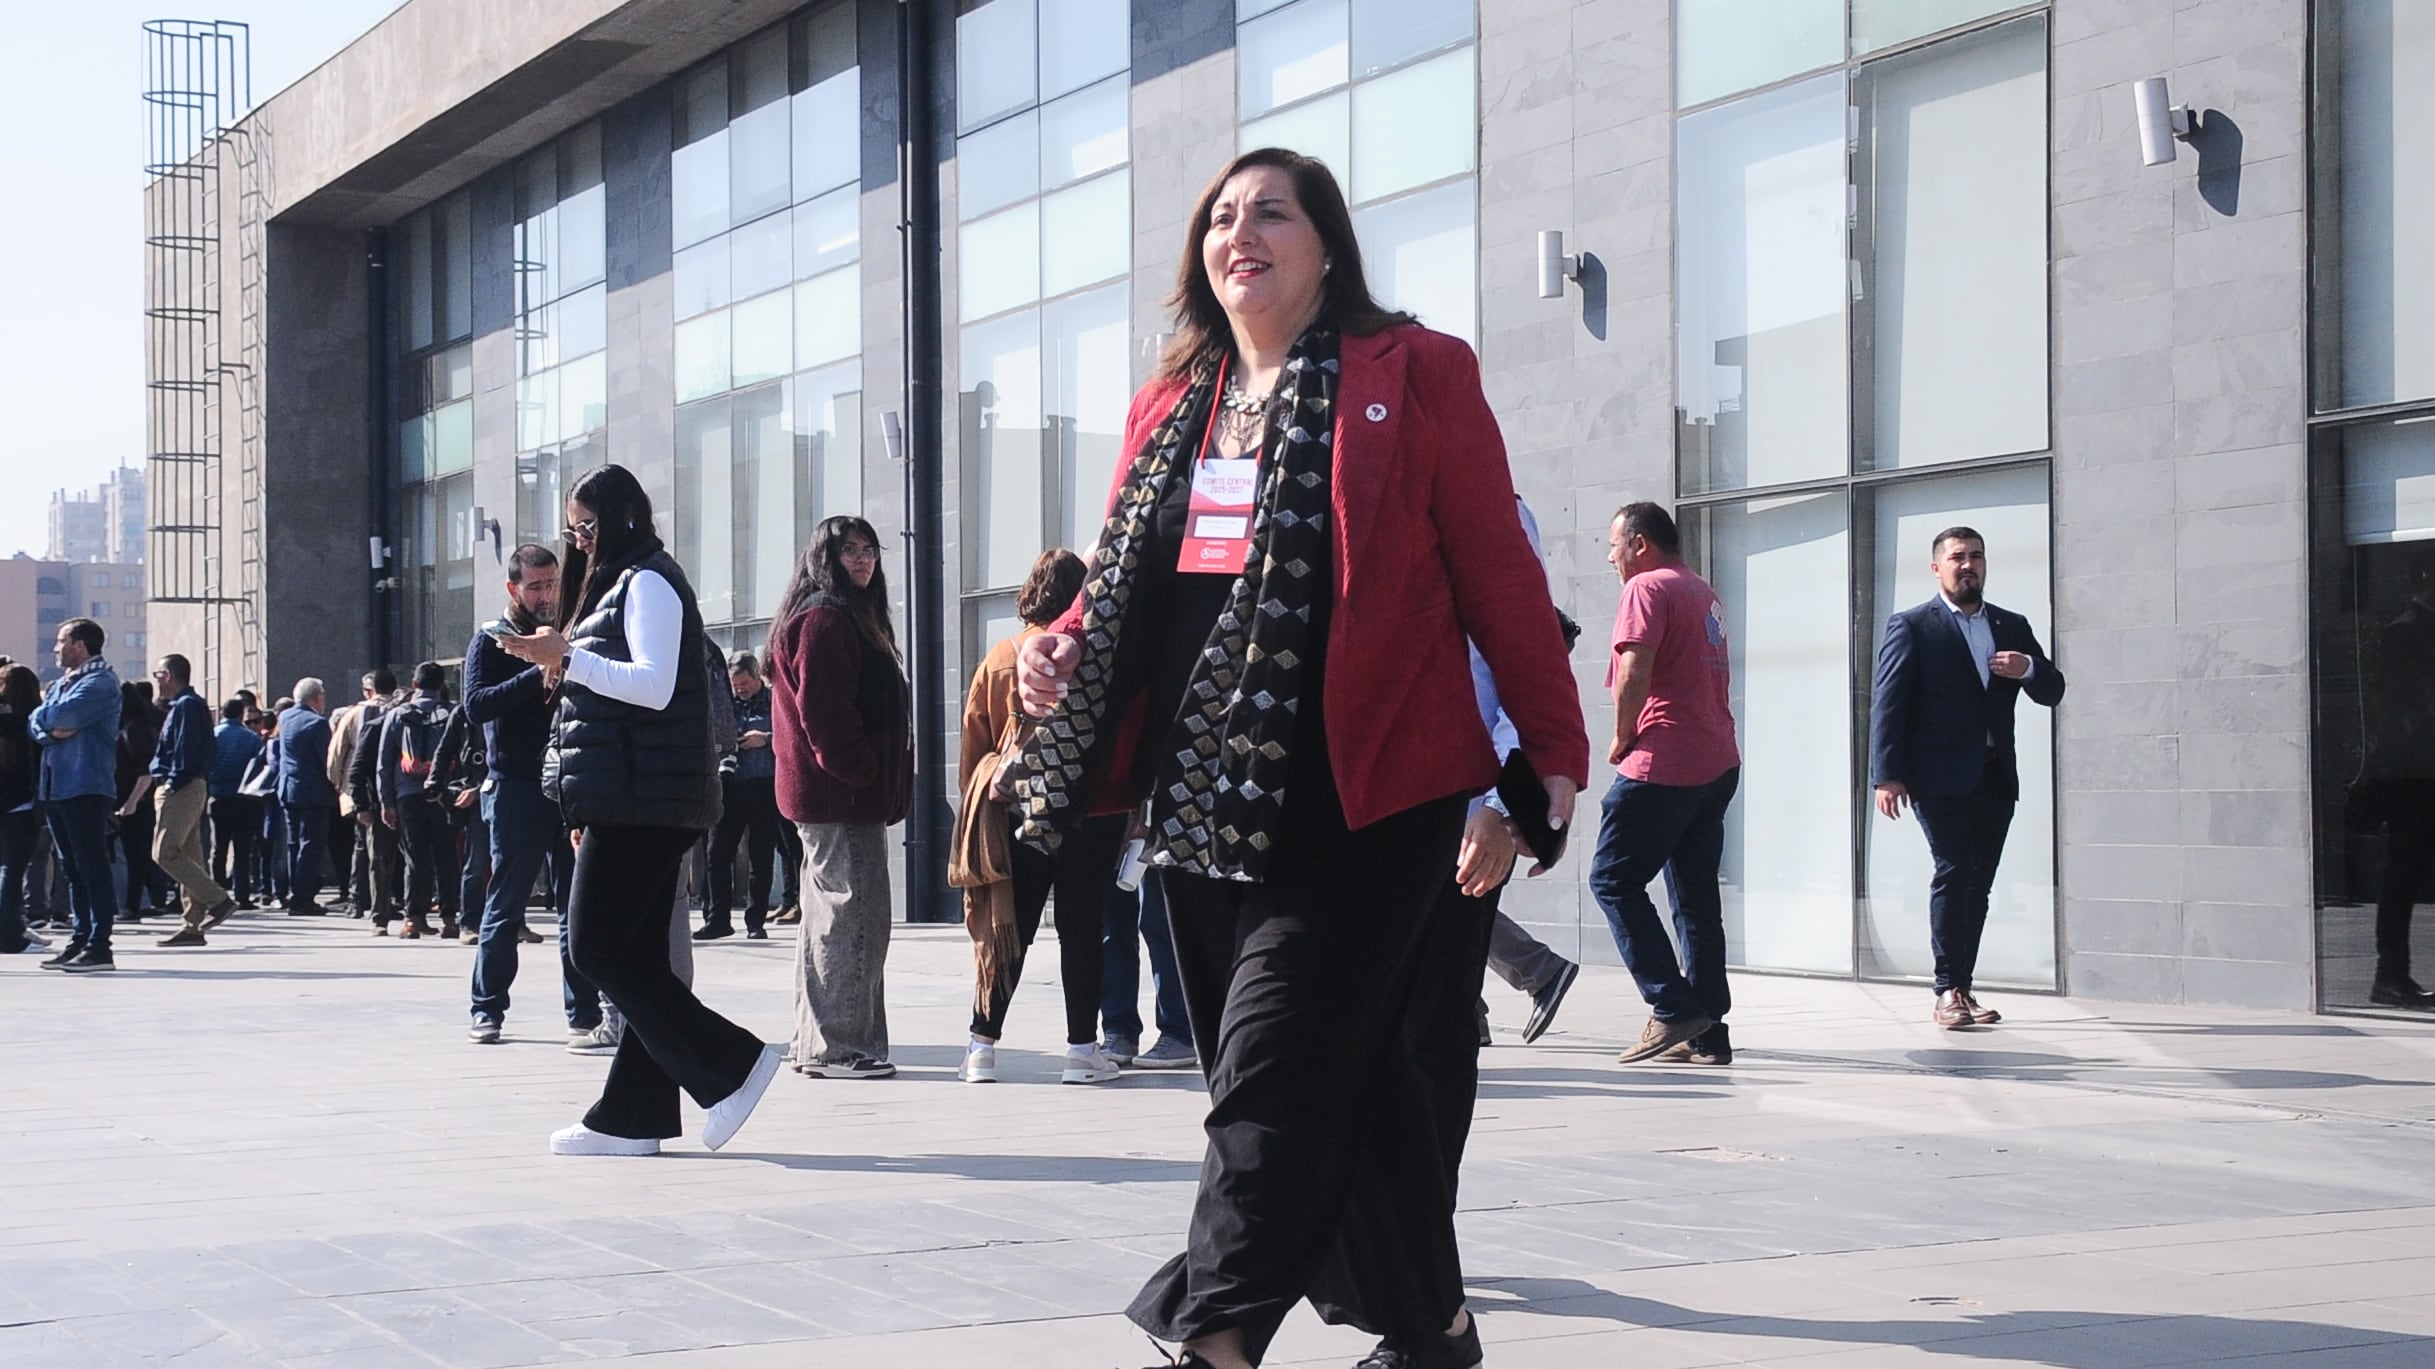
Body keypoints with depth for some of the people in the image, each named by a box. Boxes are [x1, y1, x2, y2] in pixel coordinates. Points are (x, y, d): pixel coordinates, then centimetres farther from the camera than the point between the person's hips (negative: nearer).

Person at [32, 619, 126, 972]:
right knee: (72, 870, 11)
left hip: (87, 788, -9)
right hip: (55, 786, 9)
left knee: (92, 867, -9)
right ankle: (80, 940, 15)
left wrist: (44, 712, 1)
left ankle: (99, 947, -10)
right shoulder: (61, 683, 22)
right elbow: (36, 724, 14)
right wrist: (52, 729, -8)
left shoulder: (101, 682, -8)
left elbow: (64, 714, -20)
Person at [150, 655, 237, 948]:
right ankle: (193, 925, 8)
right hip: (193, 789, 10)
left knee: (165, 853, -13)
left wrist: (173, 784, -20)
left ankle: (219, 899, -12)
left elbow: (186, 751, -20)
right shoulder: (179, 705, 20)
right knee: (188, 855, 8)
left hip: (179, 789, -10)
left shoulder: (186, 706, -10)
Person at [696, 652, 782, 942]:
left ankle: (756, 921, 9)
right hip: (731, 785, 3)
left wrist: (767, 739, -13)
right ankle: (718, 918, 4)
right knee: (718, 851, -3)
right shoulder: (727, 703, 13)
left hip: (765, 787, -3)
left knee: (762, 857, 1)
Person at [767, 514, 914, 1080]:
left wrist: (882, 787, 18)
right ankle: (838, 1047, -9)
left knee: (829, 916, 14)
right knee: (852, 915, -10)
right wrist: (859, 775, -18)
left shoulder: (850, 618, 21)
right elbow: (822, 711, -20)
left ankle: (817, 1044, 21)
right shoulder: (823, 619, -12)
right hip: (841, 798, -11)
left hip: (831, 796, 11)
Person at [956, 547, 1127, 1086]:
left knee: (1008, 929, 7)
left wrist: (979, 800, 16)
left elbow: (974, 740, 7)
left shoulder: (1000, 657, 3)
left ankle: (983, 1046, 6)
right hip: (1092, 814, -2)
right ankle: (1082, 1048, 3)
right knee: (1081, 929, 3)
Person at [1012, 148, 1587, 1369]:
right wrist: (1065, 649, -1)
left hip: (1362, 798, -6)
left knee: (1274, 1071, -12)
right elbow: (1128, 585, 20)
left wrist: (1553, 750, -2)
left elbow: (1497, 572, -1)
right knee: (1349, 1074, 12)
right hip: (1204, 801, 6)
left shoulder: (1410, 375, 0)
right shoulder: (1170, 405, 17)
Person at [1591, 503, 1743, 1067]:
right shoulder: (1704, 594, 21)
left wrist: (1621, 739, -5)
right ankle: (1708, 1032, 6)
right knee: (1696, 896, 8)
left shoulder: (1647, 587, -6)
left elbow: (1635, 671, -18)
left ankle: (1674, 1009, -10)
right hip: (1717, 763, 9)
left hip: (1663, 765, -9)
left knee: (1613, 880, -3)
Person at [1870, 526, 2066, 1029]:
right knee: (1953, 871, -14)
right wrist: (1887, 775, -13)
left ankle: (1961, 989, 8)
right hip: (1940, 777, -5)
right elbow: (1887, 703, -3)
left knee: (1979, 881, 3)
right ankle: (1950, 991, -14)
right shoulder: (1912, 626, 3)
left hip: (1995, 777, 5)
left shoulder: (2012, 627, 18)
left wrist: (2029, 670, -7)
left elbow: (2052, 692, 16)